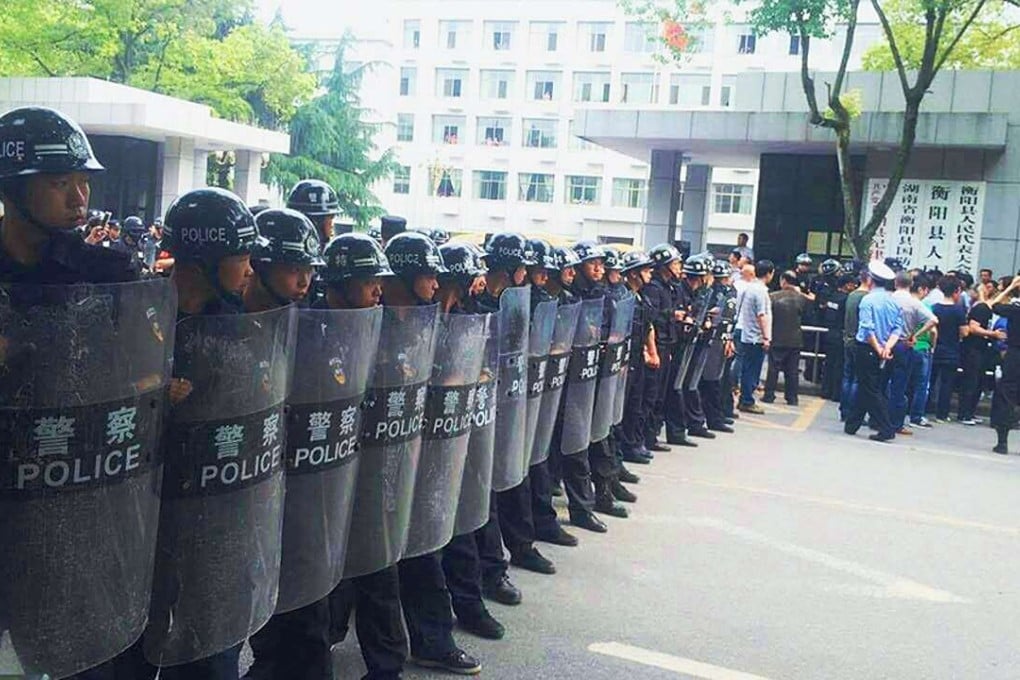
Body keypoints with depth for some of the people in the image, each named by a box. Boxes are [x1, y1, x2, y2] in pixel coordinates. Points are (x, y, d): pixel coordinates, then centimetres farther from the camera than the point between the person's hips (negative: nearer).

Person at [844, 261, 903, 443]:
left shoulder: (868, 300, -13)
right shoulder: (894, 302, 6)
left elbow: (867, 329, -19)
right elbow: (898, 328, 0)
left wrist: (878, 349, -12)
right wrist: (888, 347, -10)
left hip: (868, 349, -6)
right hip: (885, 351, 6)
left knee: (871, 391, -1)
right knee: (864, 388, 16)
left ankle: (886, 429, -7)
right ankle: (852, 424, 25)